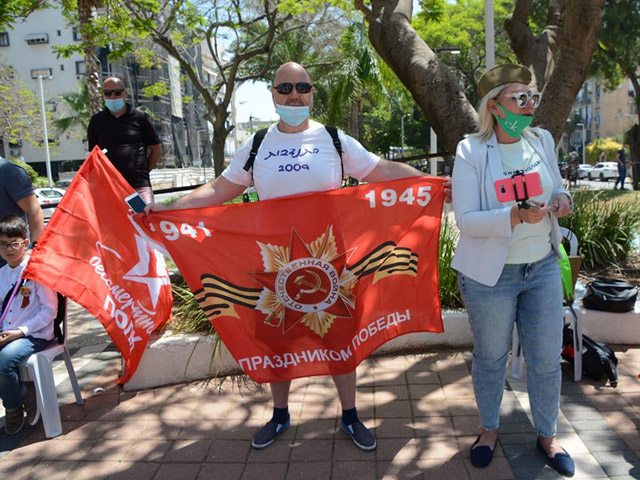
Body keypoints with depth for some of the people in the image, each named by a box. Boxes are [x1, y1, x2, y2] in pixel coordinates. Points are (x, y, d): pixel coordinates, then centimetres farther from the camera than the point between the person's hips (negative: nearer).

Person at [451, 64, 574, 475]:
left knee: (547, 359, 11)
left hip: (543, 268, 4)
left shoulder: (542, 140, 4)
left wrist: (563, 200, -7)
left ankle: (547, 435, 36)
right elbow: (466, 219, -16)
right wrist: (517, 215, -30)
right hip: (491, 273, -4)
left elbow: (557, 188, 17)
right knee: (490, 357, 14)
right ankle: (489, 428, 38)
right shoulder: (471, 151, -11)